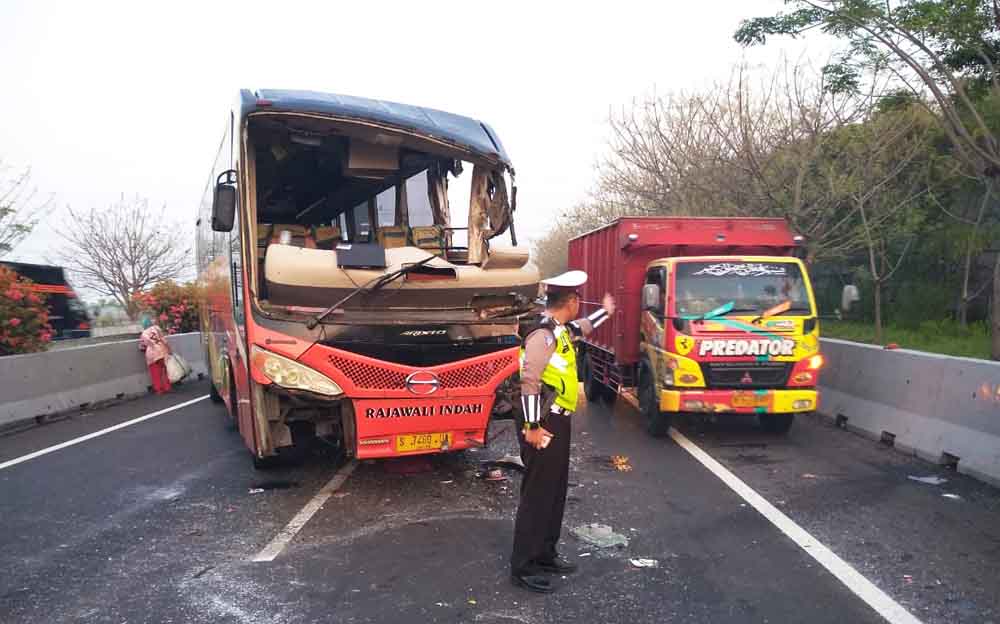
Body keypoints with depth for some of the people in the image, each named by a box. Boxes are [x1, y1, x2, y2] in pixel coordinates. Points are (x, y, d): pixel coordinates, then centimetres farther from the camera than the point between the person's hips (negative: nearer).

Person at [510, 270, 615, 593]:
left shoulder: (561, 329, 11)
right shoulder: (543, 335, -19)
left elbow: (582, 328, 35)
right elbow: (530, 381, -24)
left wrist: (605, 312, 49)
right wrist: (532, 427, -23)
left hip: (558, 422, 10)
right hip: (544, 425, -10)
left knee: (556, 493, 17)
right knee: (537, 496, -3)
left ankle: (545, 555, 30)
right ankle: (523, 567, 7)